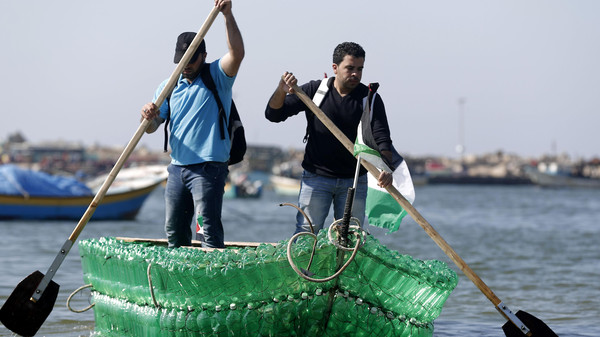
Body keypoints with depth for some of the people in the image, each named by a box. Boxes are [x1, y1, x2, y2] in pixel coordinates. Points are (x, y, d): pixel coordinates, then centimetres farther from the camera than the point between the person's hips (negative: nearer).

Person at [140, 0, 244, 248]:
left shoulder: (217, 77, 1)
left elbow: (237, 53, -18)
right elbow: (152, 127, 10)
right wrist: (148, 117, -14)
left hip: (208, 168, -6)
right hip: (177, 168, 6)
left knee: (207, 227, -16)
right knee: (174, 231, 10)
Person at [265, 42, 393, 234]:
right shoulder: (314, 90, -1)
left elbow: (382, 138, -8)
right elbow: (273, 114, -1)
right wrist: (281, 92, -23)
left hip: (354, 180, 1)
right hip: (316, 176, -1)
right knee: (305, 233, -5)